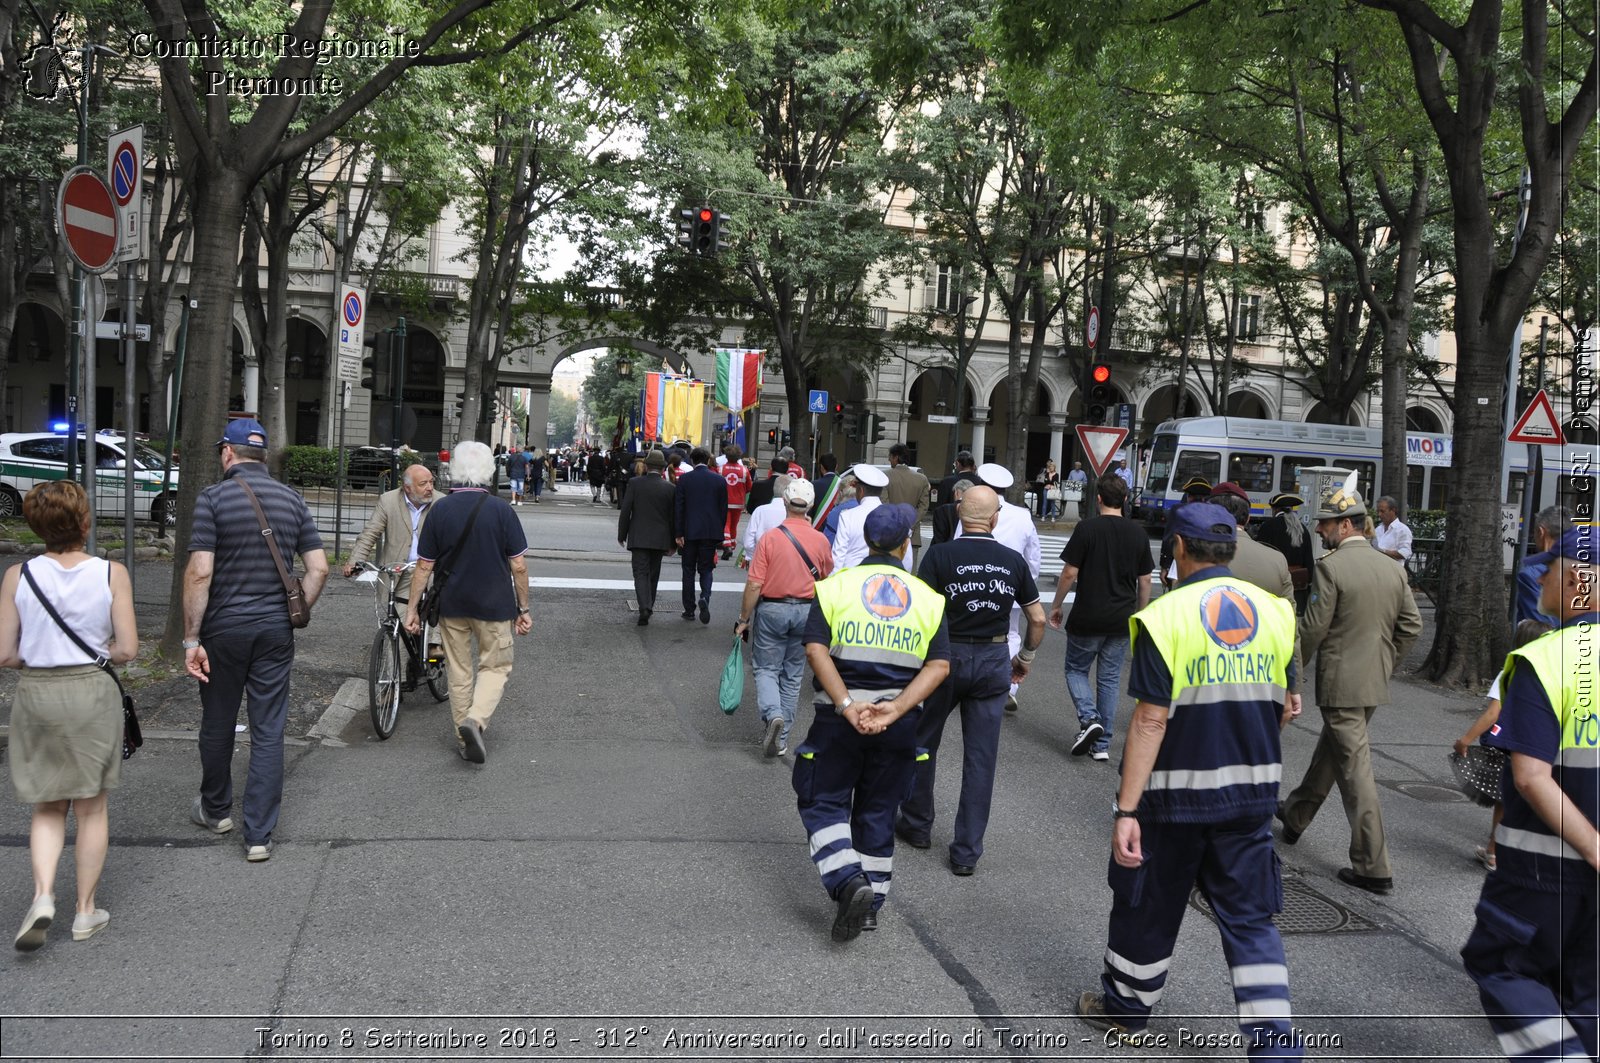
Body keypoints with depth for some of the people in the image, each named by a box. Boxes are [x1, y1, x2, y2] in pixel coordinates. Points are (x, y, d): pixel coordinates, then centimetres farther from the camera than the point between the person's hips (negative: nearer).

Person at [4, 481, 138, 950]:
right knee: (91, 808, 12)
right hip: (92, 692, -1)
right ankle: (86, 911, 20)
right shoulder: (111, 574, -10)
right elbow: (127, 649, -10)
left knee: (47, 809, 17)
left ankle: (43, 894, -3)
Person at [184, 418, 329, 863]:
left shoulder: (213, 498, -8)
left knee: (218, 724, 17)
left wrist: (191, 639, -11)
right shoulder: (292, 499, 4)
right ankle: (259, 835, 5)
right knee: (268, 732, 5)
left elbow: (200, 572, -15)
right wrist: (295, 613, 10)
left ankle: (215, 809, 37)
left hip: (224, 629, -2)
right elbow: (318, 568, 0)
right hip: (275, 631, 3)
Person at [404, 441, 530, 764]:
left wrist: (412, 607, 5)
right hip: (494, 604, -2)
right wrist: (523, 608, 2)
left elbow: (424, 565, -3)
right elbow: (518, 565, -8)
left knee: (459, 672, 15)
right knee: (496, 666, 12)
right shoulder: (501, 510, -9)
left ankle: (464, 739, 22)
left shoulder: (440, 509, -5)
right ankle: (476, 719, -12)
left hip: (451, 604, 2)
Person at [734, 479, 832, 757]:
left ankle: (772, 714, -16)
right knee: (793, 675, 13)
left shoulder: (769, 538, -13)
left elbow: (754, 585, -12)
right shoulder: (820, 540, -5)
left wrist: (743, 619, -5)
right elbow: (826, 582, 5)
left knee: (766, 669, 10)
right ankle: (781, 737, 18)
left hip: (771, 610, -3)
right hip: (806, 612, 3)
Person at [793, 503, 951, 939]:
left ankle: (849, 880, -10)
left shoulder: (836, 585, -2)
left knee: (824, 802, 11)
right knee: (878, 812, 16)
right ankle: (869, 904, 25)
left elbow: (816, 649, -15)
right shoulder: (928, 597, 3)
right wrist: (895, 710, -16)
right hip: (899, 723, 2)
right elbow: (939, 665, -7)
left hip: (840, 717, -2)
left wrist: (848, 706, -19)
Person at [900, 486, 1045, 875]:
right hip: (994, 661, 2)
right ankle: (967, 853, 9)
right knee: (981, 757, 7)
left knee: (923, 742, 18)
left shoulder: (940, 555, -9)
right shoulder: (1013, 560, 1)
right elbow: (1038, 619, 7)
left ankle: (917, 826, 31)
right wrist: (1026, 658, 22)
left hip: (946, 656, -2)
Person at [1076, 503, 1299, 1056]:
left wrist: (1126, 809, -17)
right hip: (1252, 792, 4)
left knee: (1148, 905, 15)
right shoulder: (1275, 612, 1)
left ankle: (1124, 1005, 34)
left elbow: (1150, 720, -19)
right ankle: (1273, 1042, 6)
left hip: (1177, 792, -4)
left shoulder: (1166, 615, -15)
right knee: (1251, 916, 11)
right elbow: (1281, 709, 8)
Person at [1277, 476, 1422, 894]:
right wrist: (1384, 663, 18)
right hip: (1376, 684, 8)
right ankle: (1295, 815, 43)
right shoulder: (1392, 568, 5)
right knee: (1330, 748, 24)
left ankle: (1373, 868, 0)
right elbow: (1411, 625, 8)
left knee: (1355, 769, -3)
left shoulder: (1331, 567, -16)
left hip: (1340, 683, -8)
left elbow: (1312, 630, -14)